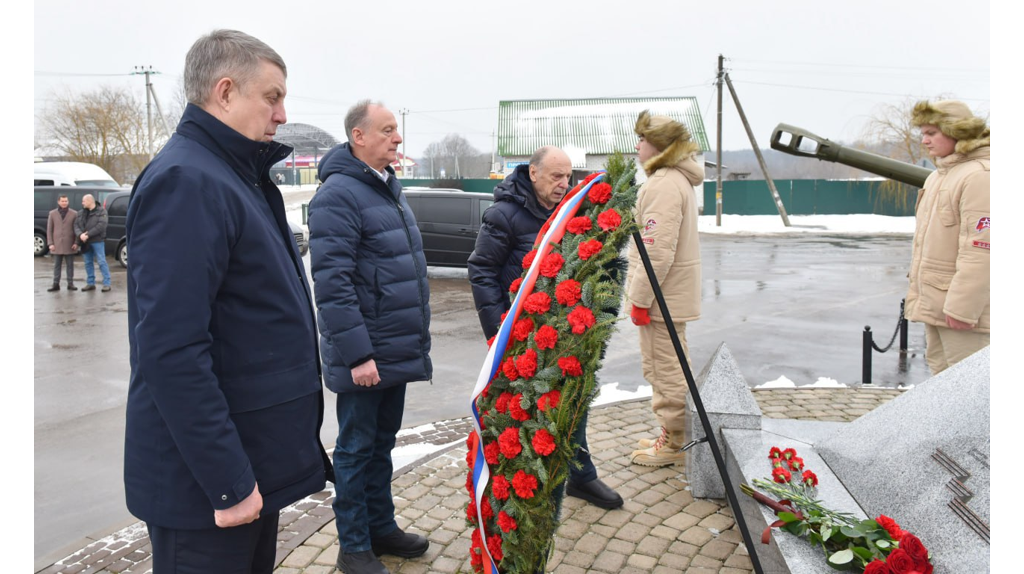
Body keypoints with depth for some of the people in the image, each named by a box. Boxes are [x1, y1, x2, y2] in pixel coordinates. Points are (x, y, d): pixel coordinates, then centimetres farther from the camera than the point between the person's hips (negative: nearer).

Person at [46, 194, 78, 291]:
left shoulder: (74, 213, 2)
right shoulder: (52, 214, 6)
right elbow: (49, 229, 6)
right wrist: (50, 243, -1)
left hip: (69, 245, -1)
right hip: (57, 245, 1)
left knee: (70, 265, 4)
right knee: (57, 265, 5)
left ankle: (70, 284, 10)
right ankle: (56, 284, 10)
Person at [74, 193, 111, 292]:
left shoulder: (101, 211, -5)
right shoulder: (82, 213, 13)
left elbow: (101, 226, -16)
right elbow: (76, 225, 6)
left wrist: (88, 235, -19)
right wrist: (80, 234, -14)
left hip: (97, 241, -6)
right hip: (85, 242, 6)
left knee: (102, 262, -7)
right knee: (87, 263, 11)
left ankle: (107, 284, -4)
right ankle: (90, 283, 19)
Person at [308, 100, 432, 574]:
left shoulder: (389, 189, 13)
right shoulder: (339, 195, -16)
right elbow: (331, 283, -22)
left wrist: (417, 338, 18)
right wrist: (357, 354, -23)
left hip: (397, 352, 8)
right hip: (365, 356, -8)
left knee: (382, 444, 19)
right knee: (356, 449, 6)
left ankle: (381, 526, 34)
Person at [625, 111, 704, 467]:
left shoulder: (664, 185, -19)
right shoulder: (678, 179, 16)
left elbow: (658, 250, -25)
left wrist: (640, 298, -20)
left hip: (663, 295, -11)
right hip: (674, 292, 11)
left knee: (665, 370, -1)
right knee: (671, 367, 18)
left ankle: (673, 444, 10)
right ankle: (674, 435, 30)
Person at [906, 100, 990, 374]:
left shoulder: (979, 176, -16)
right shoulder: (937, 176, 16)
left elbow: (978, 249, -22)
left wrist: (963, 306, -23)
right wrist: (916, 288, 20)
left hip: (961, 303, -10)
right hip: (934, 301, 10)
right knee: (939, 370, 17)